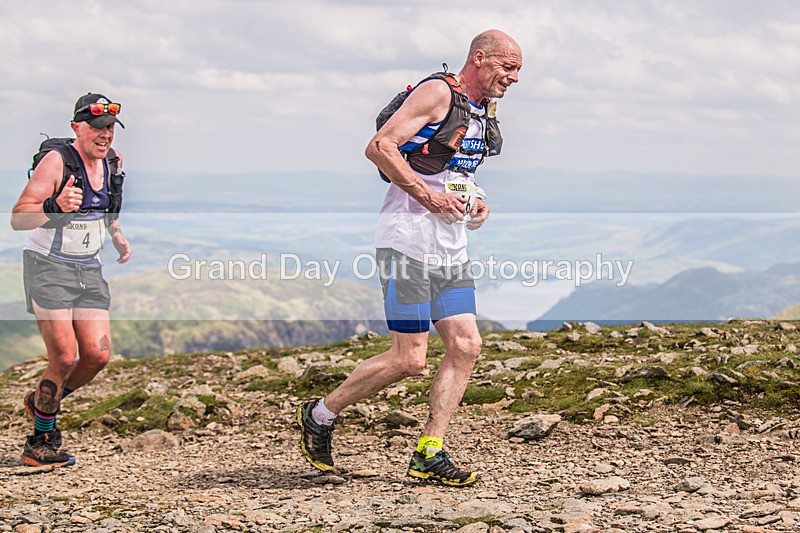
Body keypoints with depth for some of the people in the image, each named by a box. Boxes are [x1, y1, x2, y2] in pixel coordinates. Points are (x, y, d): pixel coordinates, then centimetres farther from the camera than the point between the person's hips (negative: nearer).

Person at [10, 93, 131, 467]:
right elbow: (17, 218, -23)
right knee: (64, 358, -13)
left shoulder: (113, 161, 4)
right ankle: (40, 443, 4)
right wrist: (55, 206, -38)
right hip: (47, 267, -6)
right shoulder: (56, 162, -17)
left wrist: (117, 235, 19)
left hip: (88, 269, 6)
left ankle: (43, 402, 24)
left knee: (98, 355, -4)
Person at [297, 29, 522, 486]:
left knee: (466, 345, -1)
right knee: (409, 359, -9)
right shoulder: (438, 93, -10)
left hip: (451, 245, 9)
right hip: (409, 238, -9)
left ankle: (429, 455, 4)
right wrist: (429, 195, -20)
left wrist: (475, 199, 12)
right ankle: (320, 415, 9)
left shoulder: (484, 110, 17)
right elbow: (380, 147, -18)